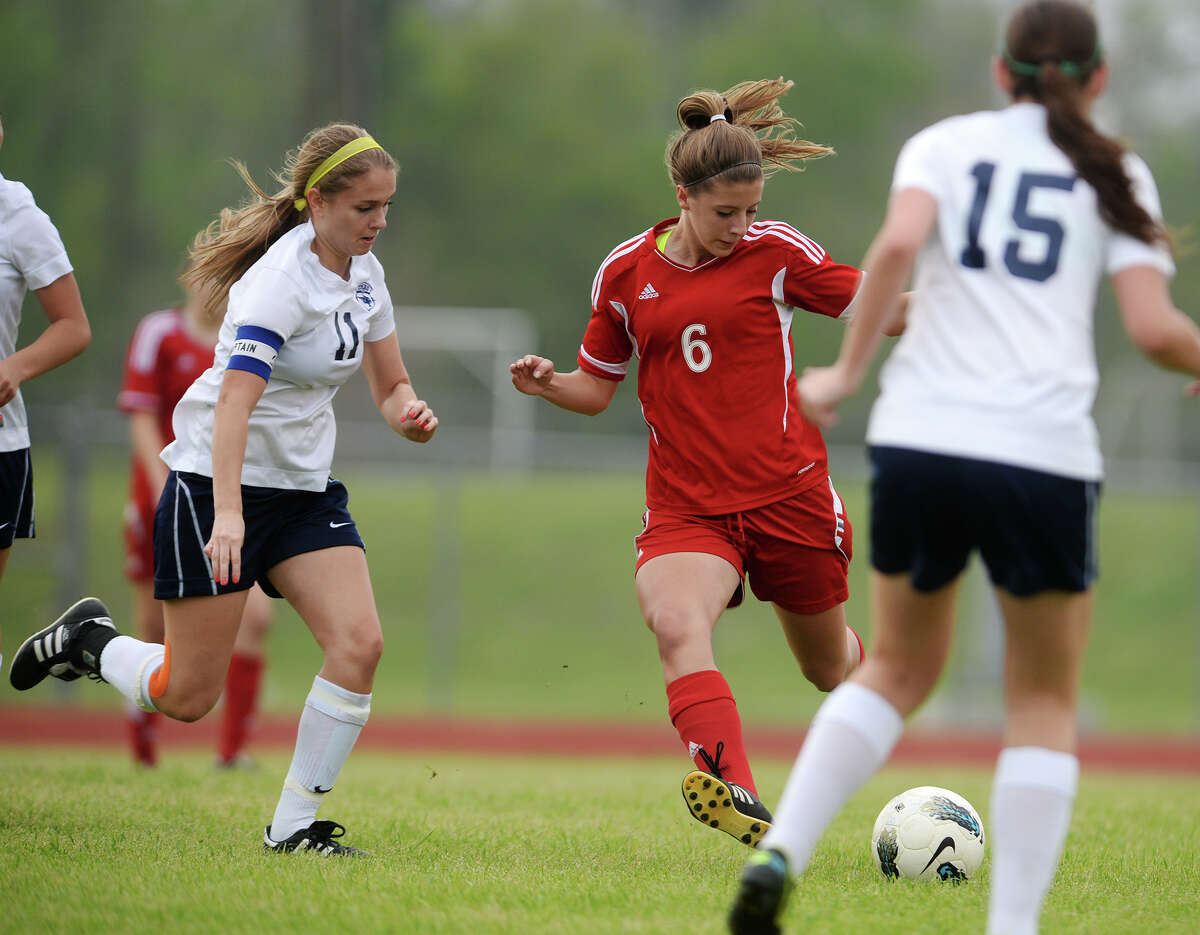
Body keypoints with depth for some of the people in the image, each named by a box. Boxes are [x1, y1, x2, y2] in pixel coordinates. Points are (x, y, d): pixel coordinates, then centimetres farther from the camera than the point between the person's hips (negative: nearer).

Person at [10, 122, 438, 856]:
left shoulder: (363, 273, 4)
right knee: (189, 696, -4)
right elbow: (234, 400, -32)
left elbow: (390, 385, 12)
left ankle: (295, 825, -5)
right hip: (213, 486, -7)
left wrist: (410, 412, -13)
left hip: (306, 488, 7)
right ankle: (90, 640, 28)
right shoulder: (281, 280, -22)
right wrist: (227, 514, -43)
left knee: (359, 644, -14)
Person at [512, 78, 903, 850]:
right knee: (676, 624, -30)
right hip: (685, 507, 1)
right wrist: (548, 384, -7)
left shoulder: (775, 252, -2)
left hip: (788, 496, -1)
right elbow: (597, 388, 13)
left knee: (827, 663, 14)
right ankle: (736, 796, -46)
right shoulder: (626, 274, 5)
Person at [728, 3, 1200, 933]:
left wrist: (848, 368, -1)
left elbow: (898, 242, -9)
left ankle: (778, 854, 3)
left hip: (919, 439, 2)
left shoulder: (945, 144, 12)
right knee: (1045, 701, 13)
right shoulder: (1116, 174, 10)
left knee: (899, 666, 21)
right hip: (1043, 455, -2)